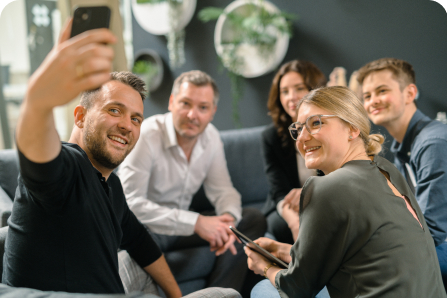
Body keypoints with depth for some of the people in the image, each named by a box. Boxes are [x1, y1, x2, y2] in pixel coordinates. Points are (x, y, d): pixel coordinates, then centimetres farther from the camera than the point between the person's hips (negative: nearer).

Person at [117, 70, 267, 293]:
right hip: (145, 227, -6)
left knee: (253, 219, -2)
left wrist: (228, 218, -22)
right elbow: (131, 203, -29)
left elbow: (222, 189, 4)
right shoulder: (146, 136, -22)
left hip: (181, 225, 7)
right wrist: (196, 222, -31)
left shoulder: (211, 137, -1)